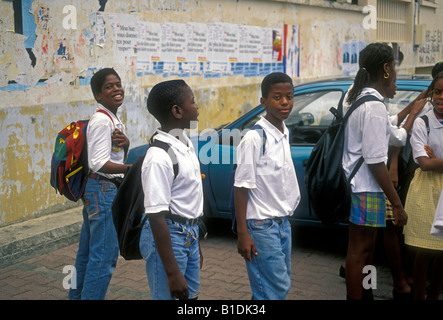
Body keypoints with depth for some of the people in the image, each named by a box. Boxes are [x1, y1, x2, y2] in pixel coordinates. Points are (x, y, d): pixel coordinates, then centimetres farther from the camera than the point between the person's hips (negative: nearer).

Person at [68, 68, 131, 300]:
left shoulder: (113, 120, 14)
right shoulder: (101, 121, -16)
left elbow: (118, 158, 17)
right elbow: (99, 164, -24)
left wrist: (126, 144, -3)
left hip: (95, 192, 10)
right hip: (104, 192, -10)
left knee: (87, 253, 19)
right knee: (104, 256, -8)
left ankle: (77, 295, 30)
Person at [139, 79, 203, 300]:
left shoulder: (186, 143, 6)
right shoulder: (159, 157, -23)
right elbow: (156, 216, -24)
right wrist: (172, 273, -24)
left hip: (189, 235, 9)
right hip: (168, 235, -9)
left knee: (191, 295, 19)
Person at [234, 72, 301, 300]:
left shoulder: (284, 134, 7)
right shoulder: (254, 139, -16)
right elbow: (241, 187, -15)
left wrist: (286, 216, 18)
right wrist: (242, 234, -16)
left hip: (283, 223, 8)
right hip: (262, 227, -8)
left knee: (281, 285, 13)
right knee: (277, 289, -5)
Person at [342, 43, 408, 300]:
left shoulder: (355, 95, 7)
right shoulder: (375, 107, -20)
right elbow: (375, 162, -22)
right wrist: (397, 204, -18)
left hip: (354, 182, 10)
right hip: (366, 189, -10)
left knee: (366, 246, 21)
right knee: (360, 250, 2)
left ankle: (365, 293, 35)